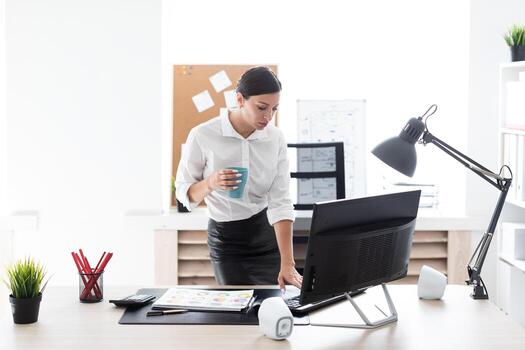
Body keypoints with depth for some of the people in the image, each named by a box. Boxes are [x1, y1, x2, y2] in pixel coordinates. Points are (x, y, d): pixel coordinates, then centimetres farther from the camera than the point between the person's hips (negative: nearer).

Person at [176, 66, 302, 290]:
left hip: (267, 236, 2)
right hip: (225, 238, -2)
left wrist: (287, 263, -21)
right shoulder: (203, 136, -14)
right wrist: (209, 184, -28)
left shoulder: (275, 138, -7)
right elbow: (183, 193, -5)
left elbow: (280, 202, -12)